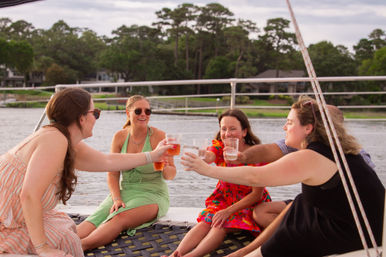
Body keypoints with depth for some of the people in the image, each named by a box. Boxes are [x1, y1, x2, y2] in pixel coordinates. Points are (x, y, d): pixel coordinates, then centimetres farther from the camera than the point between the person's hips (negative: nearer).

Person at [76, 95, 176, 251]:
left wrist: (165, 168, -28)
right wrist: (117, 199, -13)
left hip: (152, 193, -3)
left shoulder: (159, 136, -7)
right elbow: (113, 174, 4)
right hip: (124, 191, 4)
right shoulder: (120, 137, 2)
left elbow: (171, 175, -4)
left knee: (120, 219, -34)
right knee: (95, 219, -26)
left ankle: (79, 246, -51)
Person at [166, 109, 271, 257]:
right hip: (223, 198, 4)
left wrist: (228, 211, -23)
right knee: (205, 222, -25)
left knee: (222, 225, -31)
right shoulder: (219, 147, -7)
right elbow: (208, 157, -33)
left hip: (249, 203, -4)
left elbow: (257, 194, -16)